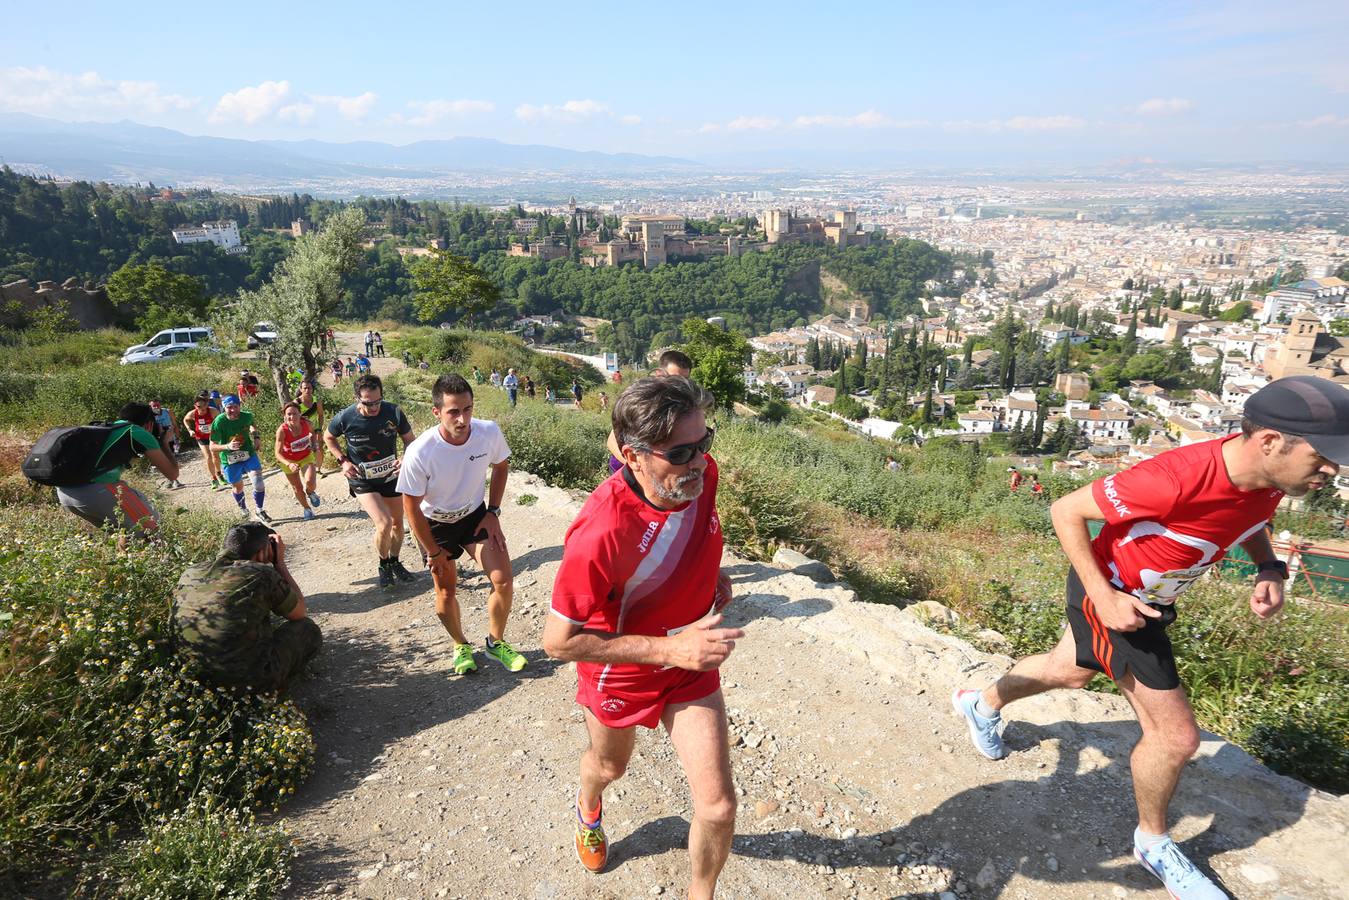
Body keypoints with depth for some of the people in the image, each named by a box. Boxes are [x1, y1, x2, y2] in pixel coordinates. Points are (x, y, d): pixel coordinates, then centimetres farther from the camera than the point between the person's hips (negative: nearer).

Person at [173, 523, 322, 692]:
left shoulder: (189, 574, 1)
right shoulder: (262, 575, -15)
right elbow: (300, 612, 3)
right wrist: (280, 562, 8)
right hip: (249, 680, -6)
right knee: (307, 629, 15)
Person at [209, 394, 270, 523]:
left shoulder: (247, 416, -13)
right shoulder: (219, 422, -22)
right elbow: (212, 447, -18)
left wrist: (256, 437, -1)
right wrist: (228, 446, -35)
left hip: (249, 455, 1)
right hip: (230, 461, -1)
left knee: (258, 484, -14)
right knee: (238, 488, 18)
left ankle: (259, 511, 10)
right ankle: (242, 509, 48)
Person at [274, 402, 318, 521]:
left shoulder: (306, 423, -23)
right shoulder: (282, 430, -31)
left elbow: (312, 432, 4)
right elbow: (277, 453, -30)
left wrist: (313, 446, -4)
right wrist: (289, 464, -46)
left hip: (306, 456, 1)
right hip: (289, 461, -1)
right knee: (298, 488, 11)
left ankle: (310, 493, 14)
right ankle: (307, 508, 39)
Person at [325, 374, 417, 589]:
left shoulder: (393, 412, -18)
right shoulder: (345, 418, -20)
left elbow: (410, 440, -3)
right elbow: (328, 438, 3)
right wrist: (344, 461, -9)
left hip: (390, 476, 3)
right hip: (363, 481, -3)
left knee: (397, 523, 14)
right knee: (384, 523, -19)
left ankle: (395, 563, 40)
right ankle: (384, 565, 9)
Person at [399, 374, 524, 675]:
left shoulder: (489, 432, -24)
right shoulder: (419, 453, -33)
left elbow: (501, 465, 0)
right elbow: (411, 507, -18)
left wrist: (492, 512, -4)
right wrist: (433, 551, -9)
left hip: (475, 514, 2)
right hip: (435, 523, -2)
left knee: (503, 581, -7)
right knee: (446, 591, 10)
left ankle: (495, 642, 20)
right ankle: (461, 646, 37)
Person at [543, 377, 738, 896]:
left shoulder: (701, 473, -20)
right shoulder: (600, 534, -40)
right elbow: (558, 640, -29)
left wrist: (711, 572, -6)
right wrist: (668, 647, -33)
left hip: (691, 663, 3)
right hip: (619, 673, -3)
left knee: (718, 806, 1)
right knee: (609, 766, 29)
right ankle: (589, 807, 68)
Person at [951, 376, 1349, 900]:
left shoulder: (1270, 478, -14)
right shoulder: (1176, 479, -38)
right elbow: (1065, 511, -27)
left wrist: (1270, 568, -8)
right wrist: (1103, 597, -28)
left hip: (1151, 597, 8)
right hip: (1109, 595, -8)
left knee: (1069, 672, 29)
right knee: (1176, 736, -3)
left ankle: (982, 705, 55)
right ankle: (1153, 844, 26)